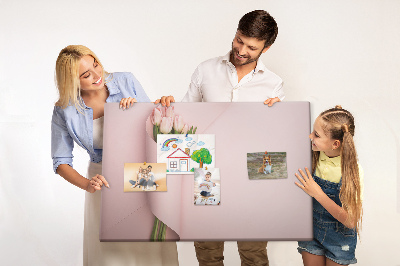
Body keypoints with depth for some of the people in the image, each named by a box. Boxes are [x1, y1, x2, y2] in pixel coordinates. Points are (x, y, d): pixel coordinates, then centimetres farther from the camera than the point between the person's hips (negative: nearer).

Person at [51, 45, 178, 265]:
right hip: (105, 181, 0)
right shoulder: (64, 111, -7)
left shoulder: (126, 81, -7)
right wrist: (87, 184, -17)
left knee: (153, 247, 5)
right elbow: (61, 162, 0)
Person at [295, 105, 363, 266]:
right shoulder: (310, 154, -16)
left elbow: (351, 221, -25)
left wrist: (318, 193, -30)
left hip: (339, 236, -2)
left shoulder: (353, 170, -25)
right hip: (310, 228, 3)